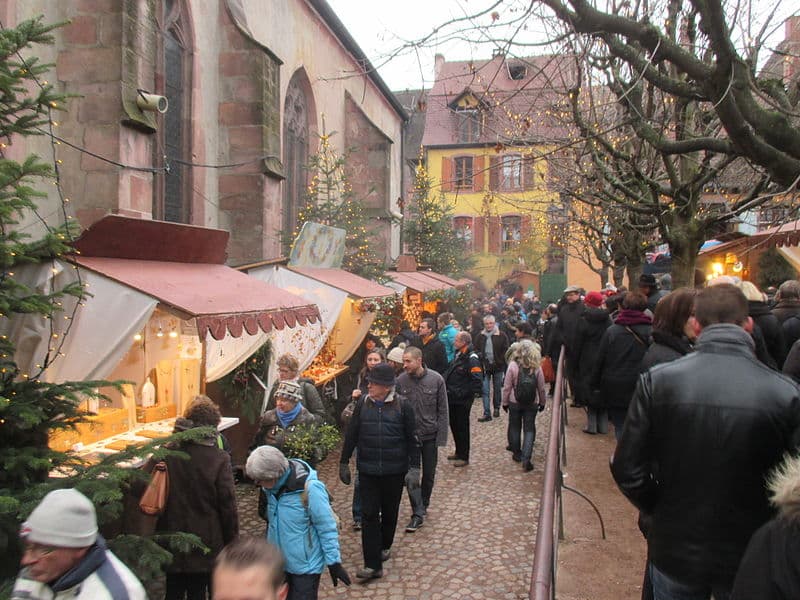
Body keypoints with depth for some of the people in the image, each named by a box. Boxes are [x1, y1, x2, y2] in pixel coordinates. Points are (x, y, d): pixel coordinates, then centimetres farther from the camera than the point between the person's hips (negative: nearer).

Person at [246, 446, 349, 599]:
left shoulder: (309, 488, -26)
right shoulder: (273, 486, -6)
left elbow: (327, 527, -19)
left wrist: (333, 562, -14)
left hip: (306, 565, -6)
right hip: (279, 562, 7)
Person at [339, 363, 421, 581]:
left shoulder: (403, 405, -8)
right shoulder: (363, 403, -2)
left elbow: (412, 439, -2)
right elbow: (351, 434, 6)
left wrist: (414, 468, -6)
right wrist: (344, 463, 8)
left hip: (394, 470, -1)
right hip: (368, 470, 1)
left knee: (389, 512, 15)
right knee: (369, 514, -2)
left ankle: (384, 545, 41)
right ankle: (373, 565, 3)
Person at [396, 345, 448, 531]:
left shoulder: (436, 379, -12)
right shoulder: (401, 380, -10)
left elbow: (442, 411, -6)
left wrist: (441, 437, -8)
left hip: (430, 434, 0)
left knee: (429, 475, 14)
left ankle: (423, 505, 35)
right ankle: (418, 514, 9)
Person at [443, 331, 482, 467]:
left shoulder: (472, 359, -19)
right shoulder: (458, 355, 9)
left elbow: (477, 382, -25)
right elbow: (449, 373, 21)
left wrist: (464, 393, -21)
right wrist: (447, 388, 9)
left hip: (462, 401, -9)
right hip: (452, 399, 9)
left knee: (462, 427, 3)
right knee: (454, 425, 18)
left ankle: (464, 457, 16)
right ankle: (459, 452, 34)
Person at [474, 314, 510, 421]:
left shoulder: (501, 335, -3)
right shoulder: (480, 336, 5)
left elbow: (506, 351, -3)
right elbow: (476, 350, 10)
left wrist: (502, 362, -12)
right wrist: (480, 356, -8)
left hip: (498, 366, -1)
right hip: (485, 367, 1)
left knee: (497, 389, 14)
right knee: (485, 391, -4)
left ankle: (496, 408, 34)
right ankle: (487, 414, -3)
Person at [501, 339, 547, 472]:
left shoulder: (513, 366, -14)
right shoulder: (537, 368, -10)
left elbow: (507, 387, -9)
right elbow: (541, 388, -2)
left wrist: (505, 402, 4)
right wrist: (542, 402, 13)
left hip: (514, 403, 0)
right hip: (532, 404, 0)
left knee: (514, 427, 17)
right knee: (529, 429, 7)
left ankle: (517, 454, 29)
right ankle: (526, 458, -4)